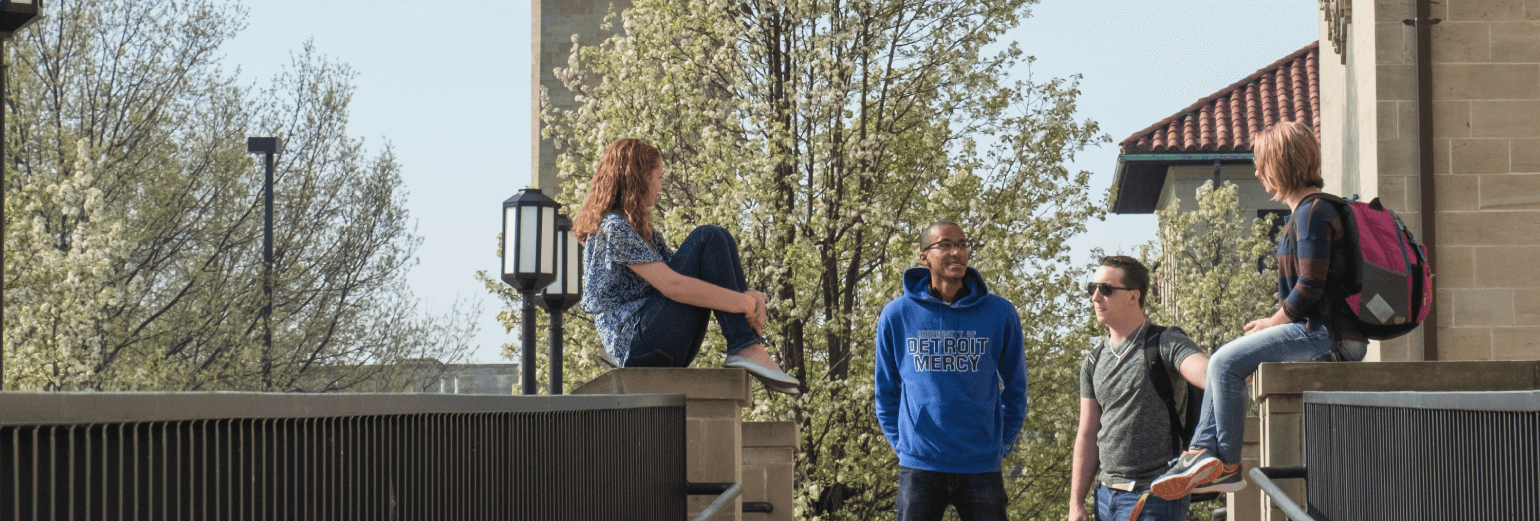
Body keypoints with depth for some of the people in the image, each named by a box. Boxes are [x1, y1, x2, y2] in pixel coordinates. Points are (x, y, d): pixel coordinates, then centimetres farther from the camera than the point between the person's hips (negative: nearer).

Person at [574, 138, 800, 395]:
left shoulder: (641, 232, 24)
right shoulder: (612, 227, -9)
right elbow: (672, 285, -19)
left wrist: (749, 296, -3)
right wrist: (744, 304, -18)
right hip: (635, 344, -10)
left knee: (721, 239, 6)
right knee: (707, 239, -14)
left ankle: (750, 348, -11)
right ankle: (745, 350, -20)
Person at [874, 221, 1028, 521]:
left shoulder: (999, 313, 3)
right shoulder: (897, 315, 2)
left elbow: (1015, 387, 11)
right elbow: (886, 392, 11)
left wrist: (1002, 444, 6)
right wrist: (902, 444, 5)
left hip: (982, 468, 0)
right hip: (919, 469, 0)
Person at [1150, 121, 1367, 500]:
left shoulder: (1312, 212, -15)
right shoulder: (1307, 210, 18)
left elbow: (1309, 289, -21)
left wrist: (1273, 322, -6)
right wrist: (1273, 323, 10)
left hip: (1325, 334, -11)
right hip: (1317, 330, 11)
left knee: (1227, 362, -16)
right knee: (1225, 361, 13)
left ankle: (1227, 465, -8)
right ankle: (1202, 451, 2)